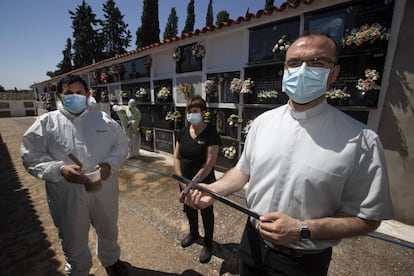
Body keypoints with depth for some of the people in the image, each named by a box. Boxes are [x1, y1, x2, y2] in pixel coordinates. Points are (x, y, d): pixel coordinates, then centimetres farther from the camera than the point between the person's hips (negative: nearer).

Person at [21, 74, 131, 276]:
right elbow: (31, 157, -4)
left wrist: (110, 164, -15)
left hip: (104, 190, 2)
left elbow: (122, 145, 3)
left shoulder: (103, 119, 0)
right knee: (73, 239, 20)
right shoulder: (46, 122, -4)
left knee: (108, 230, 24)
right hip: (68, 195, -1)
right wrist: (60, 169, -22)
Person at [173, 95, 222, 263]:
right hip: (185, 182, 6)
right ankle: (194, 234, 53)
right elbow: (177, 157, 2)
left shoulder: (211, 134, -18)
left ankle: (208, 244, 40)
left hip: (204, 183, -5)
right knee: (189, 210, 25)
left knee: (206, 214, 15)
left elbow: (209, 163, -20)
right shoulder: (183, 132, -1)